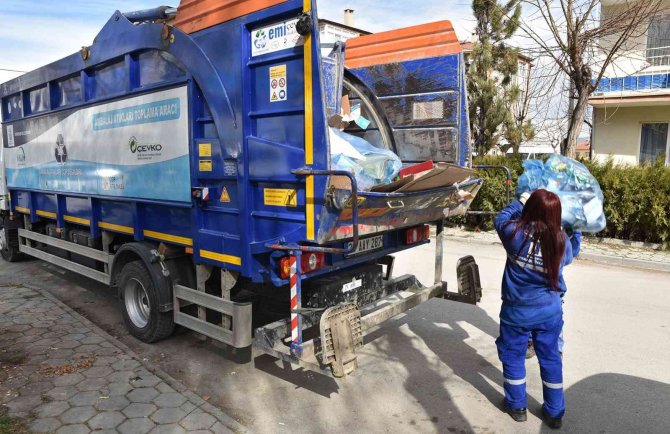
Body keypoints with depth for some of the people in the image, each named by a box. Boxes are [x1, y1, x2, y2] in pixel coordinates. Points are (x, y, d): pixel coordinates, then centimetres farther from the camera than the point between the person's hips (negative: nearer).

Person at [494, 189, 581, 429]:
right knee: (550, 359, 16)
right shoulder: (562, 241, -12)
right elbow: (570, 255, 13)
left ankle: (517, 406, 29)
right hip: (550, 311, 2)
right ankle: (554, 412, 29)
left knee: (513, 356, 16)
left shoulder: (515, 233, -19)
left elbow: (501, 218, 4)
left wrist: (520, 202, 17)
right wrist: (577, 233, 29)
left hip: (516, 311, -2)